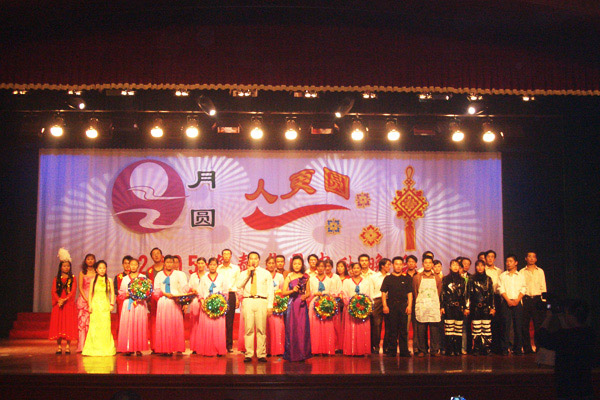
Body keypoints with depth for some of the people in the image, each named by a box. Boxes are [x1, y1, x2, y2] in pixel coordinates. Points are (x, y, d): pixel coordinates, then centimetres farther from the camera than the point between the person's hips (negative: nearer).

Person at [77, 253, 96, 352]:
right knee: (83, 322, -5)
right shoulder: (82, 273, 10)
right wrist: (87, 300, -8)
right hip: (83, 299, 0)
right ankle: (82, 347, -2)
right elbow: (80, 287, 3)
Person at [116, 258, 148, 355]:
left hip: (140, 304, -1)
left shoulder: (143, 277, 10)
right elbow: (121, 292, 11)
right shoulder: (125, 279, 14)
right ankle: (128, 348, -2)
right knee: (127, 325, -6)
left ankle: (138, 348, -4)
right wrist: (126, 294, -7)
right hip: (128, 305, 1)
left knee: (139, 325, -6)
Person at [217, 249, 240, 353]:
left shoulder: (236, 268, 10)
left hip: (231, 295, 0)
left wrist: (238, 298, 3)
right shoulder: (217, 269, 10)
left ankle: (229, 345, 3)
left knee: (230, 321, -2)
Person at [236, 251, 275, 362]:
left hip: (261, 302, -1)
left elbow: (270, 290, 8)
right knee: (248, 329, -3)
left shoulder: (266, 273, 14)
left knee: (261, 329, -3)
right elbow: (239, 286, -1)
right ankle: (248, 354, 3)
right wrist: (248, 274, -5)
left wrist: (270, 305, -1)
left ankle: (261, 355, 1)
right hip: (248, 301, 1)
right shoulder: (243, 273, 16)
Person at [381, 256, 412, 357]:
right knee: (391, 329, 0)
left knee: (403, 329, 2)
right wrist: (385, 306, -6)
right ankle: (391, 350, 7)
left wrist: (409, 305, -2)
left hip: (403, 305, 1)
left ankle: (404, 351, 7)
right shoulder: (388, 278, 6)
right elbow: (383, 293, 4)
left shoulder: (406, 278, 11)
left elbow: (409, 293, 9)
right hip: (391, 305, -1)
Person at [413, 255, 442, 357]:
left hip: (434, 307, 1)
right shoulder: (417, 277, 7)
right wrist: (417, 304, 5)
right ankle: (422, 350, 6)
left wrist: (440, 308, 8)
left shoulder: (437, 278, 13)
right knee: (421, 330, -2)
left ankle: (435, 350, 6)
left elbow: (439, 294, 14)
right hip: (421, 308, -1)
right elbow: (415, 293, 9)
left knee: (435, 329, -2)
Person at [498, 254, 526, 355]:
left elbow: (523, 289, 5)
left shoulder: (520, 276, 13)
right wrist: (508, 300, -11)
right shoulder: (502, 276, 9)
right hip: (506, 303, -1)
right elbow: (501, 289, 0)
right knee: (506, 325, -6)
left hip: (517, 303, 1)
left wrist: (517, 300, -8)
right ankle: (504, 349, -3)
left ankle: (518, 349, 6)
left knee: (518, 326, -1)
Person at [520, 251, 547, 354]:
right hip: (525, 299, -1)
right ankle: (527, 348, 5)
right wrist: (521, 300, -4)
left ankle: (539, 347, 4)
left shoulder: (540, 271, 13)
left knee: (538, 324, -3)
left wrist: (543, 299, 1)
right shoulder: (522, 272, 9)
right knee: (525, 325, -1)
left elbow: (543, 287, 11)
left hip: (537, 299, 1)